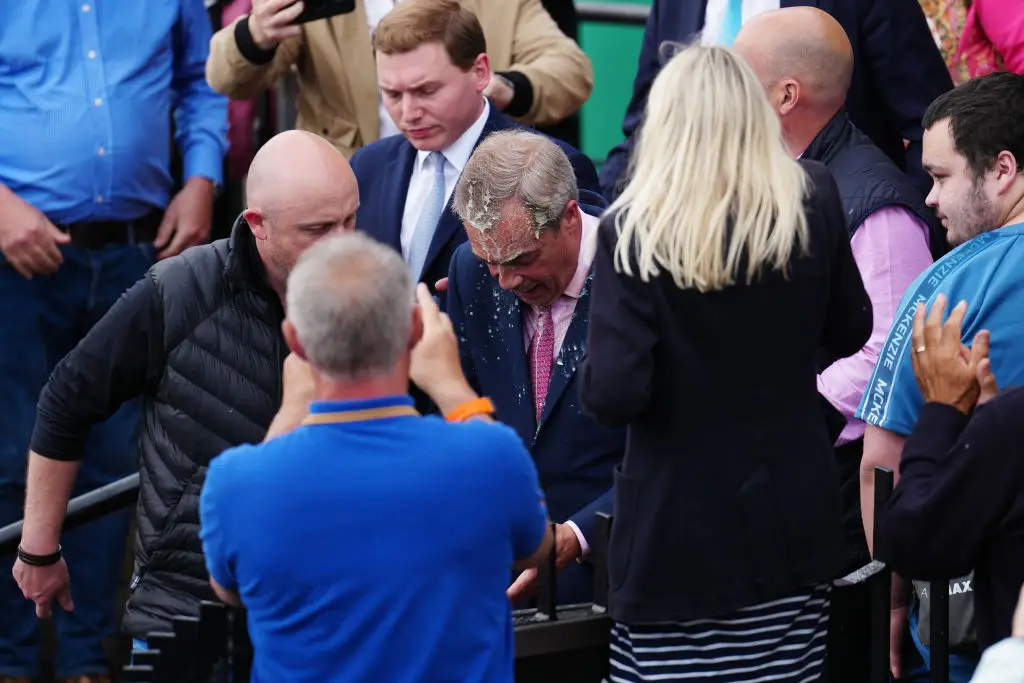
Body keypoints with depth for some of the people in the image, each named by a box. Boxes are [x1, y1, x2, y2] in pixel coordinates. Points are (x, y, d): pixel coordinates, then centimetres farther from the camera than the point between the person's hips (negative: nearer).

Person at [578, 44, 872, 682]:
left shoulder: (637, 229, -14)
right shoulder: (813, 198, -3)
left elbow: (614, 395, -19)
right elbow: (850, 333, 11)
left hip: (682, 527, -4)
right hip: (794, 516, 4)